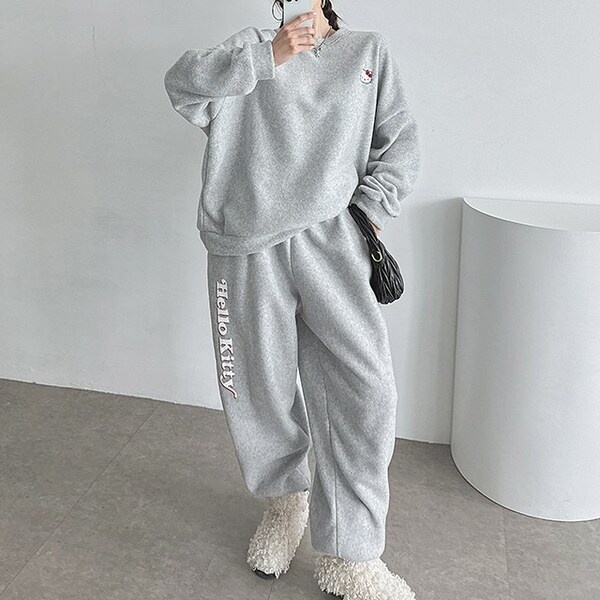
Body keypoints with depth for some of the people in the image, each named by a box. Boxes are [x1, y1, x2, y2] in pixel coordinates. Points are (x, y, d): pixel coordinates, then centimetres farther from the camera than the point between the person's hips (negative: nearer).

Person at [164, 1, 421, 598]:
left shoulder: (369, 50, 19)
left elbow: (401, 145, 14)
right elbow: (182, 81, -1)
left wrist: (369, 208, -1)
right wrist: (266, 57, -12)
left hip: (330, 239, 0)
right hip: (246, 248, 1)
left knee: (363, 384, -12)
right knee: (260, 390, 7)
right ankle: (285, 500, 35)